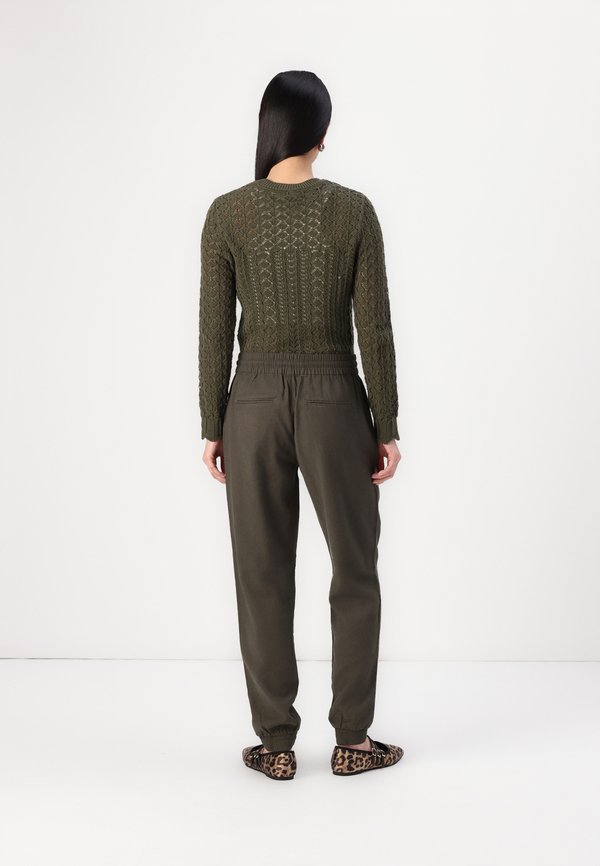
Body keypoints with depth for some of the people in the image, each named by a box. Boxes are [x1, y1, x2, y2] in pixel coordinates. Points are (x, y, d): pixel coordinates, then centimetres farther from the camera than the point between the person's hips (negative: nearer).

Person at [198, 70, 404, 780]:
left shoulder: (227, 213, -5)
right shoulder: (354, 210, -5)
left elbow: (215, 332, -3)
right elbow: (374, 330, -5)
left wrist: (211, 427, 5)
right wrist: (387, 427, 2)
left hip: (255, 401, 1)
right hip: (333, 402, 0)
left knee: (264, 576, 9)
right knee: (356, 570, 12)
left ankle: (276, 744, 15)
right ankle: (352, 740, 16)